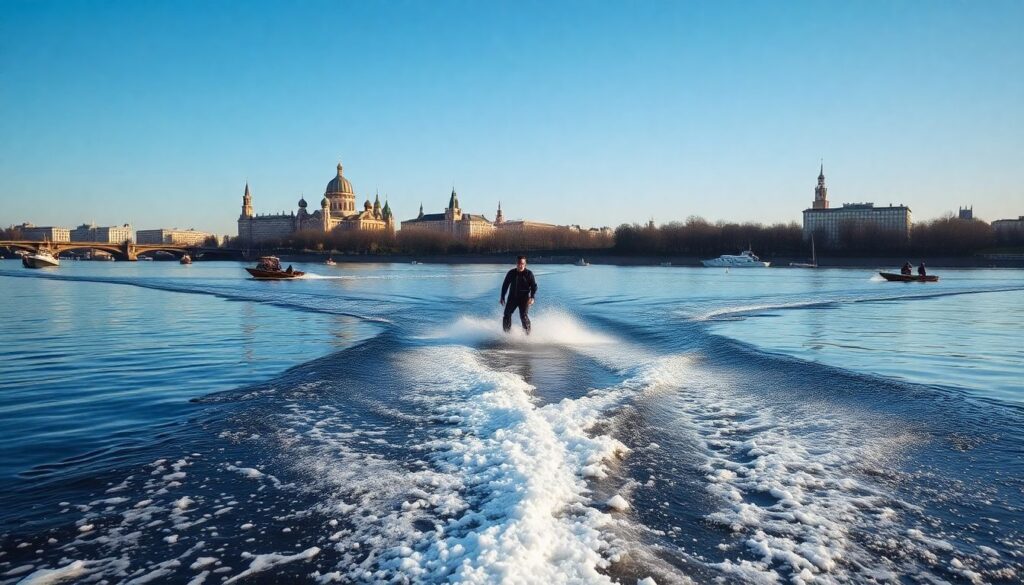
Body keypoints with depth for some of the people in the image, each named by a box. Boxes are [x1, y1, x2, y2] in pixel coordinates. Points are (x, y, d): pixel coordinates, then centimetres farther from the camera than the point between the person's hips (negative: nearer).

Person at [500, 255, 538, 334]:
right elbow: (505, 285, 12)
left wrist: (532, 297, -21)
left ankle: (527, 334, -7)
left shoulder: (529, 274, -5)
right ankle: (507, 333, 10)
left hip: (524, 298, -3)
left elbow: (534, 286, -7)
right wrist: (502, 297, 7)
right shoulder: (511, 273, 3)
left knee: (524, 316, -16)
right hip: (512, 297, 3)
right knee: (506, 315, -3)